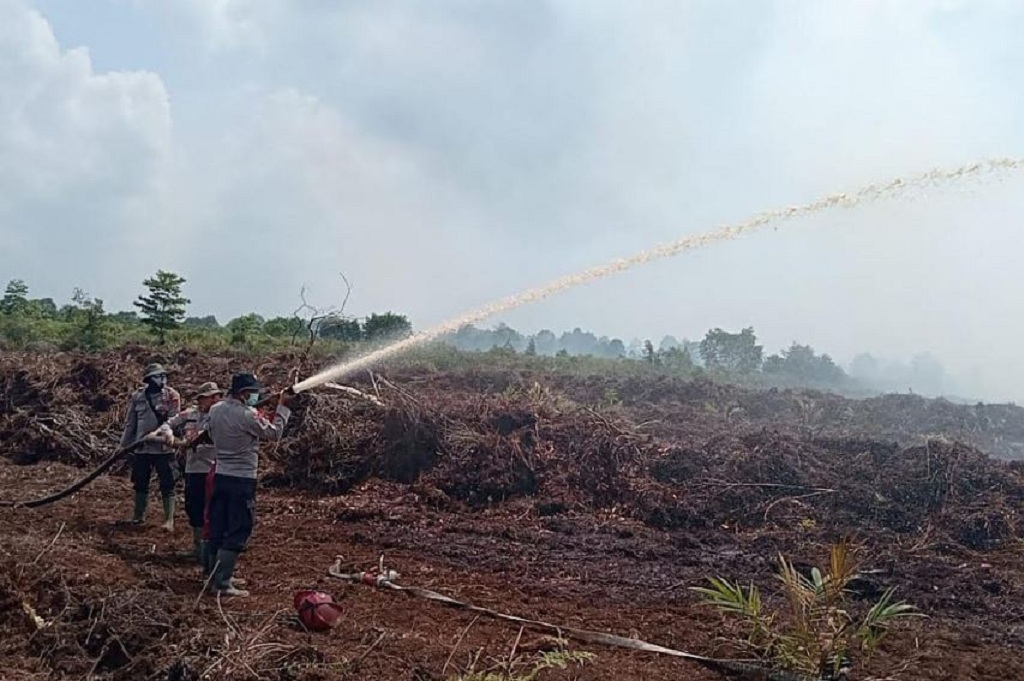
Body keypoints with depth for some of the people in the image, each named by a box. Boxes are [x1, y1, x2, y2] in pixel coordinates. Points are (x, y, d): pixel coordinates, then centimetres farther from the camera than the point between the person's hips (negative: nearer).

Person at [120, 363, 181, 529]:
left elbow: (173, 420, -13)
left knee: (167, 486, -1)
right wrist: (124, 445, 10)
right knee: (140, 484, 14)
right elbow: (130, 423, 10)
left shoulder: (172, 396, -5)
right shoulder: (137, 397, 3)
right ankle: (138, 515, 30)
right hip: (142, 448, 3)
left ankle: (169, 520, 3)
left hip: (164, 448, -3)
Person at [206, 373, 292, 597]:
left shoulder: (215, 410, 3)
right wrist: (283, 407, 1)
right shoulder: (247, 416, -19)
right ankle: (222, 583, -3)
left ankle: (218, 576, 22)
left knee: (218, 528, 13)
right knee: (238, 532, -2)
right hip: (242, 479, -8)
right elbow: (274, 433, -8)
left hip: (220, 476, 8)